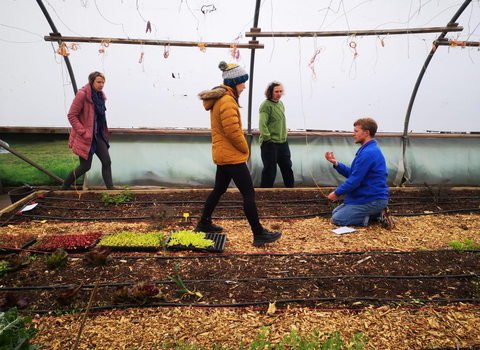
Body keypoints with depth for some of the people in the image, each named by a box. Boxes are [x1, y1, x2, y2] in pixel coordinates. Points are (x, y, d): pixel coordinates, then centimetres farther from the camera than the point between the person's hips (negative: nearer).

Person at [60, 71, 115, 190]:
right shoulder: (82, 94, -15)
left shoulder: (100, 96, 9)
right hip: (85, 137, -8)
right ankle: (64, 187, 18)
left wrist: (104, 134, 14)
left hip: (97, 135, 8)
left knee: (107, 161, 1)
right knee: (85, 166, -2)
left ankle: (110, 189, 6)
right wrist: (83, 132, -20)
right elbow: (71, 115, -16)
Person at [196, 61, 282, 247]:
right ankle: (259, 234, 3)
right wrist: (245, 149, -8)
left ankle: (204, 224, 32)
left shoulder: (219, 99, 14)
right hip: (232, 156, -10)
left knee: (219, 189, 20)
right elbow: (232, 131, -23)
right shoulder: (227, 101, -18)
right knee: (249, 193, -4)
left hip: (222, 154, 10)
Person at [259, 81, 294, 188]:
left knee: (287, 166, 17)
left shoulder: (280, 103, 11)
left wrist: (284, 135, 15)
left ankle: (290, 188, 32)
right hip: (270, 143, -8)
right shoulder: (266, 105, -14)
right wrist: (267, 138, -22)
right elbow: (262, 124, -21)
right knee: (270, 169, -1)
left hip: (283, 142, 8)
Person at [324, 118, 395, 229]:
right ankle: (378, 212, 9)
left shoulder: (367, 153, -23)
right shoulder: (372, 149, 12)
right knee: (335, 212, 15)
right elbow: (352, 173, 12)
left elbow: (354, 181, -23)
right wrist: (336, 163, 0)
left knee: (337, 219, -9)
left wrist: (337, 193, -10)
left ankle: (378, 215, -6)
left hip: (372, 200, -10)